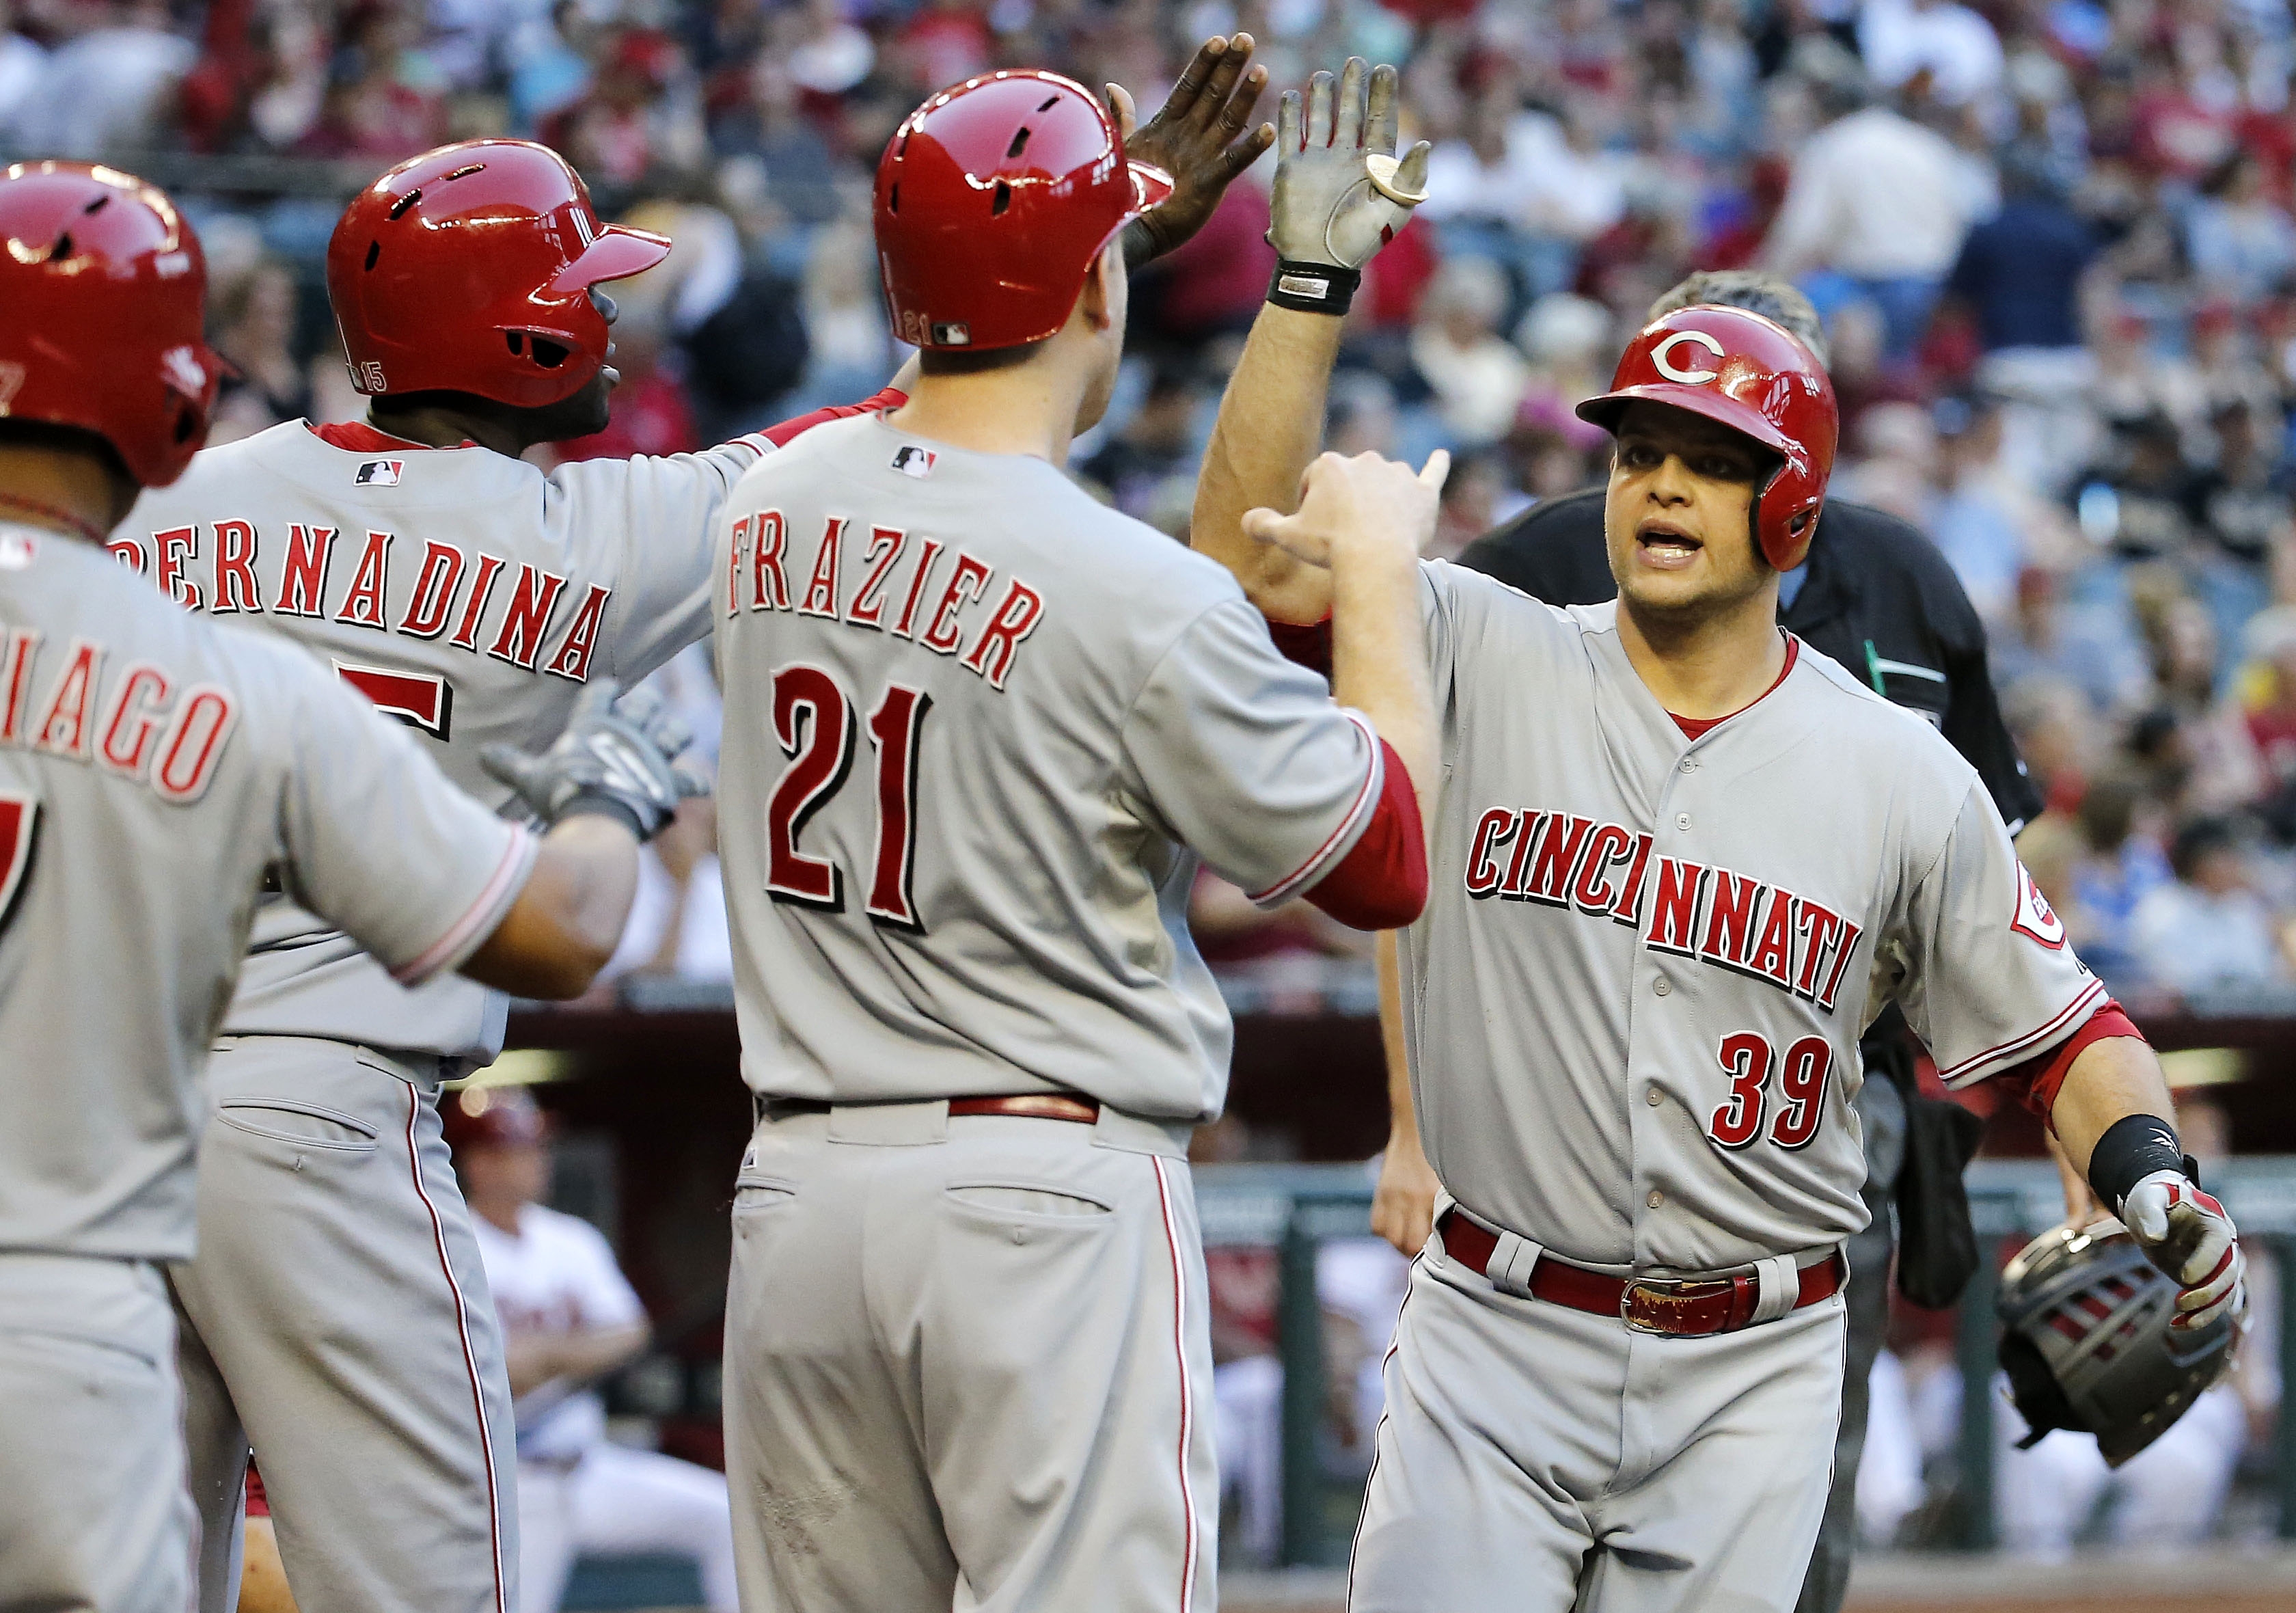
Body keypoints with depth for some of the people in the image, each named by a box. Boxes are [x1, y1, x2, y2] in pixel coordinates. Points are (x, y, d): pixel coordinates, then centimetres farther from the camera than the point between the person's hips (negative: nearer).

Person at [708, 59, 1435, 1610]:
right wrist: (1382, 569, 9)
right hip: (1050, 1193, -6)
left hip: (798, 1191, 6)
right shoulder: (1134, 596, -15)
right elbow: (1384, 862, -3)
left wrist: (1308, 289, 22)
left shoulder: (776, 509, 6)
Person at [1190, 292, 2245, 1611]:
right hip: (1495, 1347, -1)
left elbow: (2058, 1031, 7)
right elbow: (1250, 539, -10)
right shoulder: (1489, 668, -1)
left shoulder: (1905, 778, 1)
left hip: (1751, 1378, 1)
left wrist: (2151, 1179, -12)